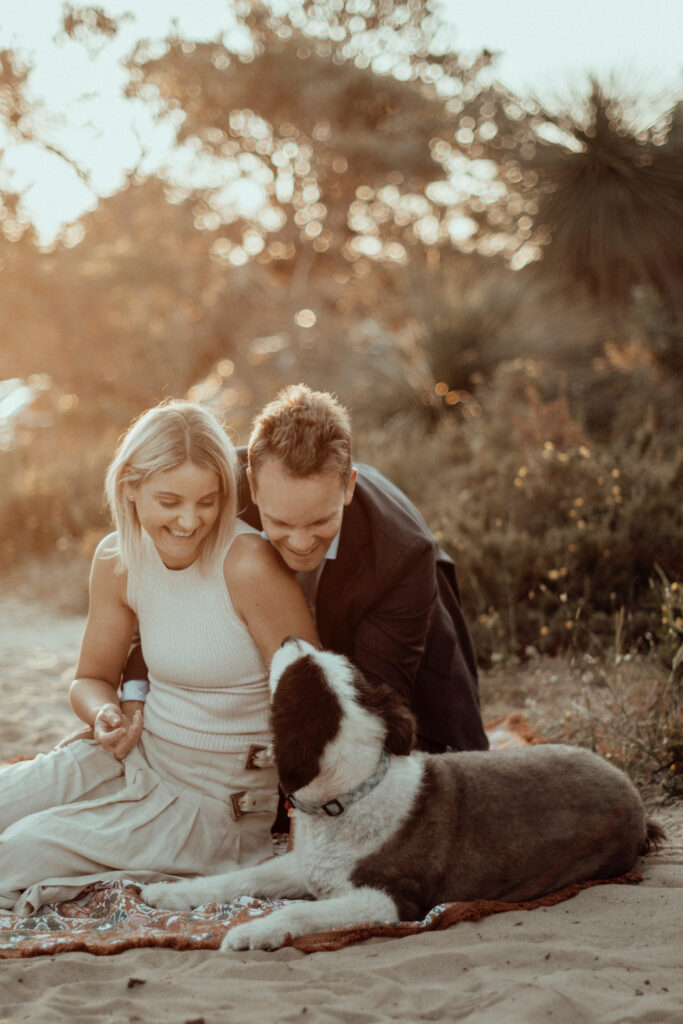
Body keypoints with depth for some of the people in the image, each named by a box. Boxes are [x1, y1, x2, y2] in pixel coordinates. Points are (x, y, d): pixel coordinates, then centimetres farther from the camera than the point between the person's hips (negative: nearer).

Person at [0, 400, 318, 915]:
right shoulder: (118, 560, -3)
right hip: (137, 756, 6)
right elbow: (92, 678, 12)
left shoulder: (250, 565, -22)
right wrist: (106, 714, -12)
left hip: (218, 799, -5)